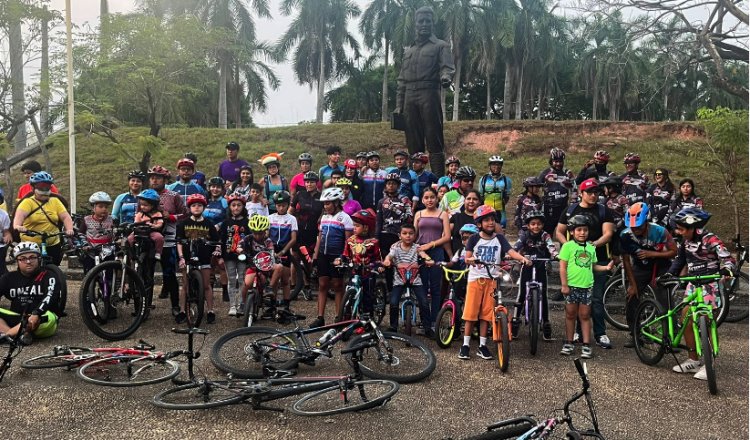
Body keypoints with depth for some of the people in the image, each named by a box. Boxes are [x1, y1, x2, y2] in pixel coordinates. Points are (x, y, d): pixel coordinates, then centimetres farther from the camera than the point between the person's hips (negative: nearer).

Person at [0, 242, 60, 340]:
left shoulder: (48, 277, -3)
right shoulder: (9, 278, 11)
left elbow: (50, 297, -19)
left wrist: (36, 315, -37)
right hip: (17, 319, 4)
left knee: (48, 317, -37)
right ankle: (17, 336, -35)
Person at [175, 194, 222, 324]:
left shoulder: (208, 224, 4)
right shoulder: (183, 224, 3)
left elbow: (216, 242, 6)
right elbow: (179, 242, 1)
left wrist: (219, 255, -9)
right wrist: (181, 257, -9)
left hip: (204, 258, 0)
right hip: (188, 258, 0)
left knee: (206, 285, 3)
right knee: (185, 285, 5)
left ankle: (210, 311, 9)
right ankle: (182, 311, 12)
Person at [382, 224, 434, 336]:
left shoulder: (416, 247, 0)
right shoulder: (395, 247, 0)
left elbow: (422, 254, -20)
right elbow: (389, 255, -18)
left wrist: (428, 259, -42)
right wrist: (387, 260, -42)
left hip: (415, 279, 0)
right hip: (399, 280, 0)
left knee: (424, 303, -11)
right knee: (393, 302, -14)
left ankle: (428, 327, 4)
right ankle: (393, 326, 7)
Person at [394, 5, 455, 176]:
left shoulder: (441, 46, 9)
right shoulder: (408, 51, 24)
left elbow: (447, 67, -7)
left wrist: (446, 77, -31)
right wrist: (398, 106, 12)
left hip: (429, 96, -5)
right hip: (410, 98, 5)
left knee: (434, 142, -8)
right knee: (413, 143, 5)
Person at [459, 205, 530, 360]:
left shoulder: (499, 238, 4)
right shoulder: (474, 239, 0)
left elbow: (511, 251, -10)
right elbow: (467, 256, -9)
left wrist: (523, 258, -29)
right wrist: (469, 259, -33)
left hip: (492, 280, 2)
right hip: (475, 279, -1)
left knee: (486, 313, 5)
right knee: (471, 313, -1)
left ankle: (482, 346, 15)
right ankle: (465, 345, 8)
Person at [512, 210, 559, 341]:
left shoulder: (545, 236, -6)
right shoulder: (524, 235, -7)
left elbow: (551, 246, -23)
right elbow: (516, 247, -22)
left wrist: (556, 255, -44)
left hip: (541, 267, 0)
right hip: (527, 267, 0)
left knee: (543, 295, 1)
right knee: (522, 294, 0)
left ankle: (546, 324, 10)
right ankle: (516, 320, 14)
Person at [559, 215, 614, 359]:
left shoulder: (591, 247, 9)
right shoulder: (568, 246, -5)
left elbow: (593, 266, 15)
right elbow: (563, 267, -7)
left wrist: (606, 267, -1)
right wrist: (564, 285, -11)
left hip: (587, 286, 3)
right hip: (572, 286, -3)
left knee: (585, 316, 7)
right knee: (571, 315, 8)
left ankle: (586, 345, 12)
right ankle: (569, 343, 19)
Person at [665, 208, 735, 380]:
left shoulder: (709, 239, -16)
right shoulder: (686, 241, 5)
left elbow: (728, 259, -23)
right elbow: (680, 259, 19)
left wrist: (726, 270, -43)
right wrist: (669, 274, 9)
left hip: (709, 284, -7)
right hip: (692, 283, 7)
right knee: (686, 321, 4)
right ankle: (692, 361, 16)